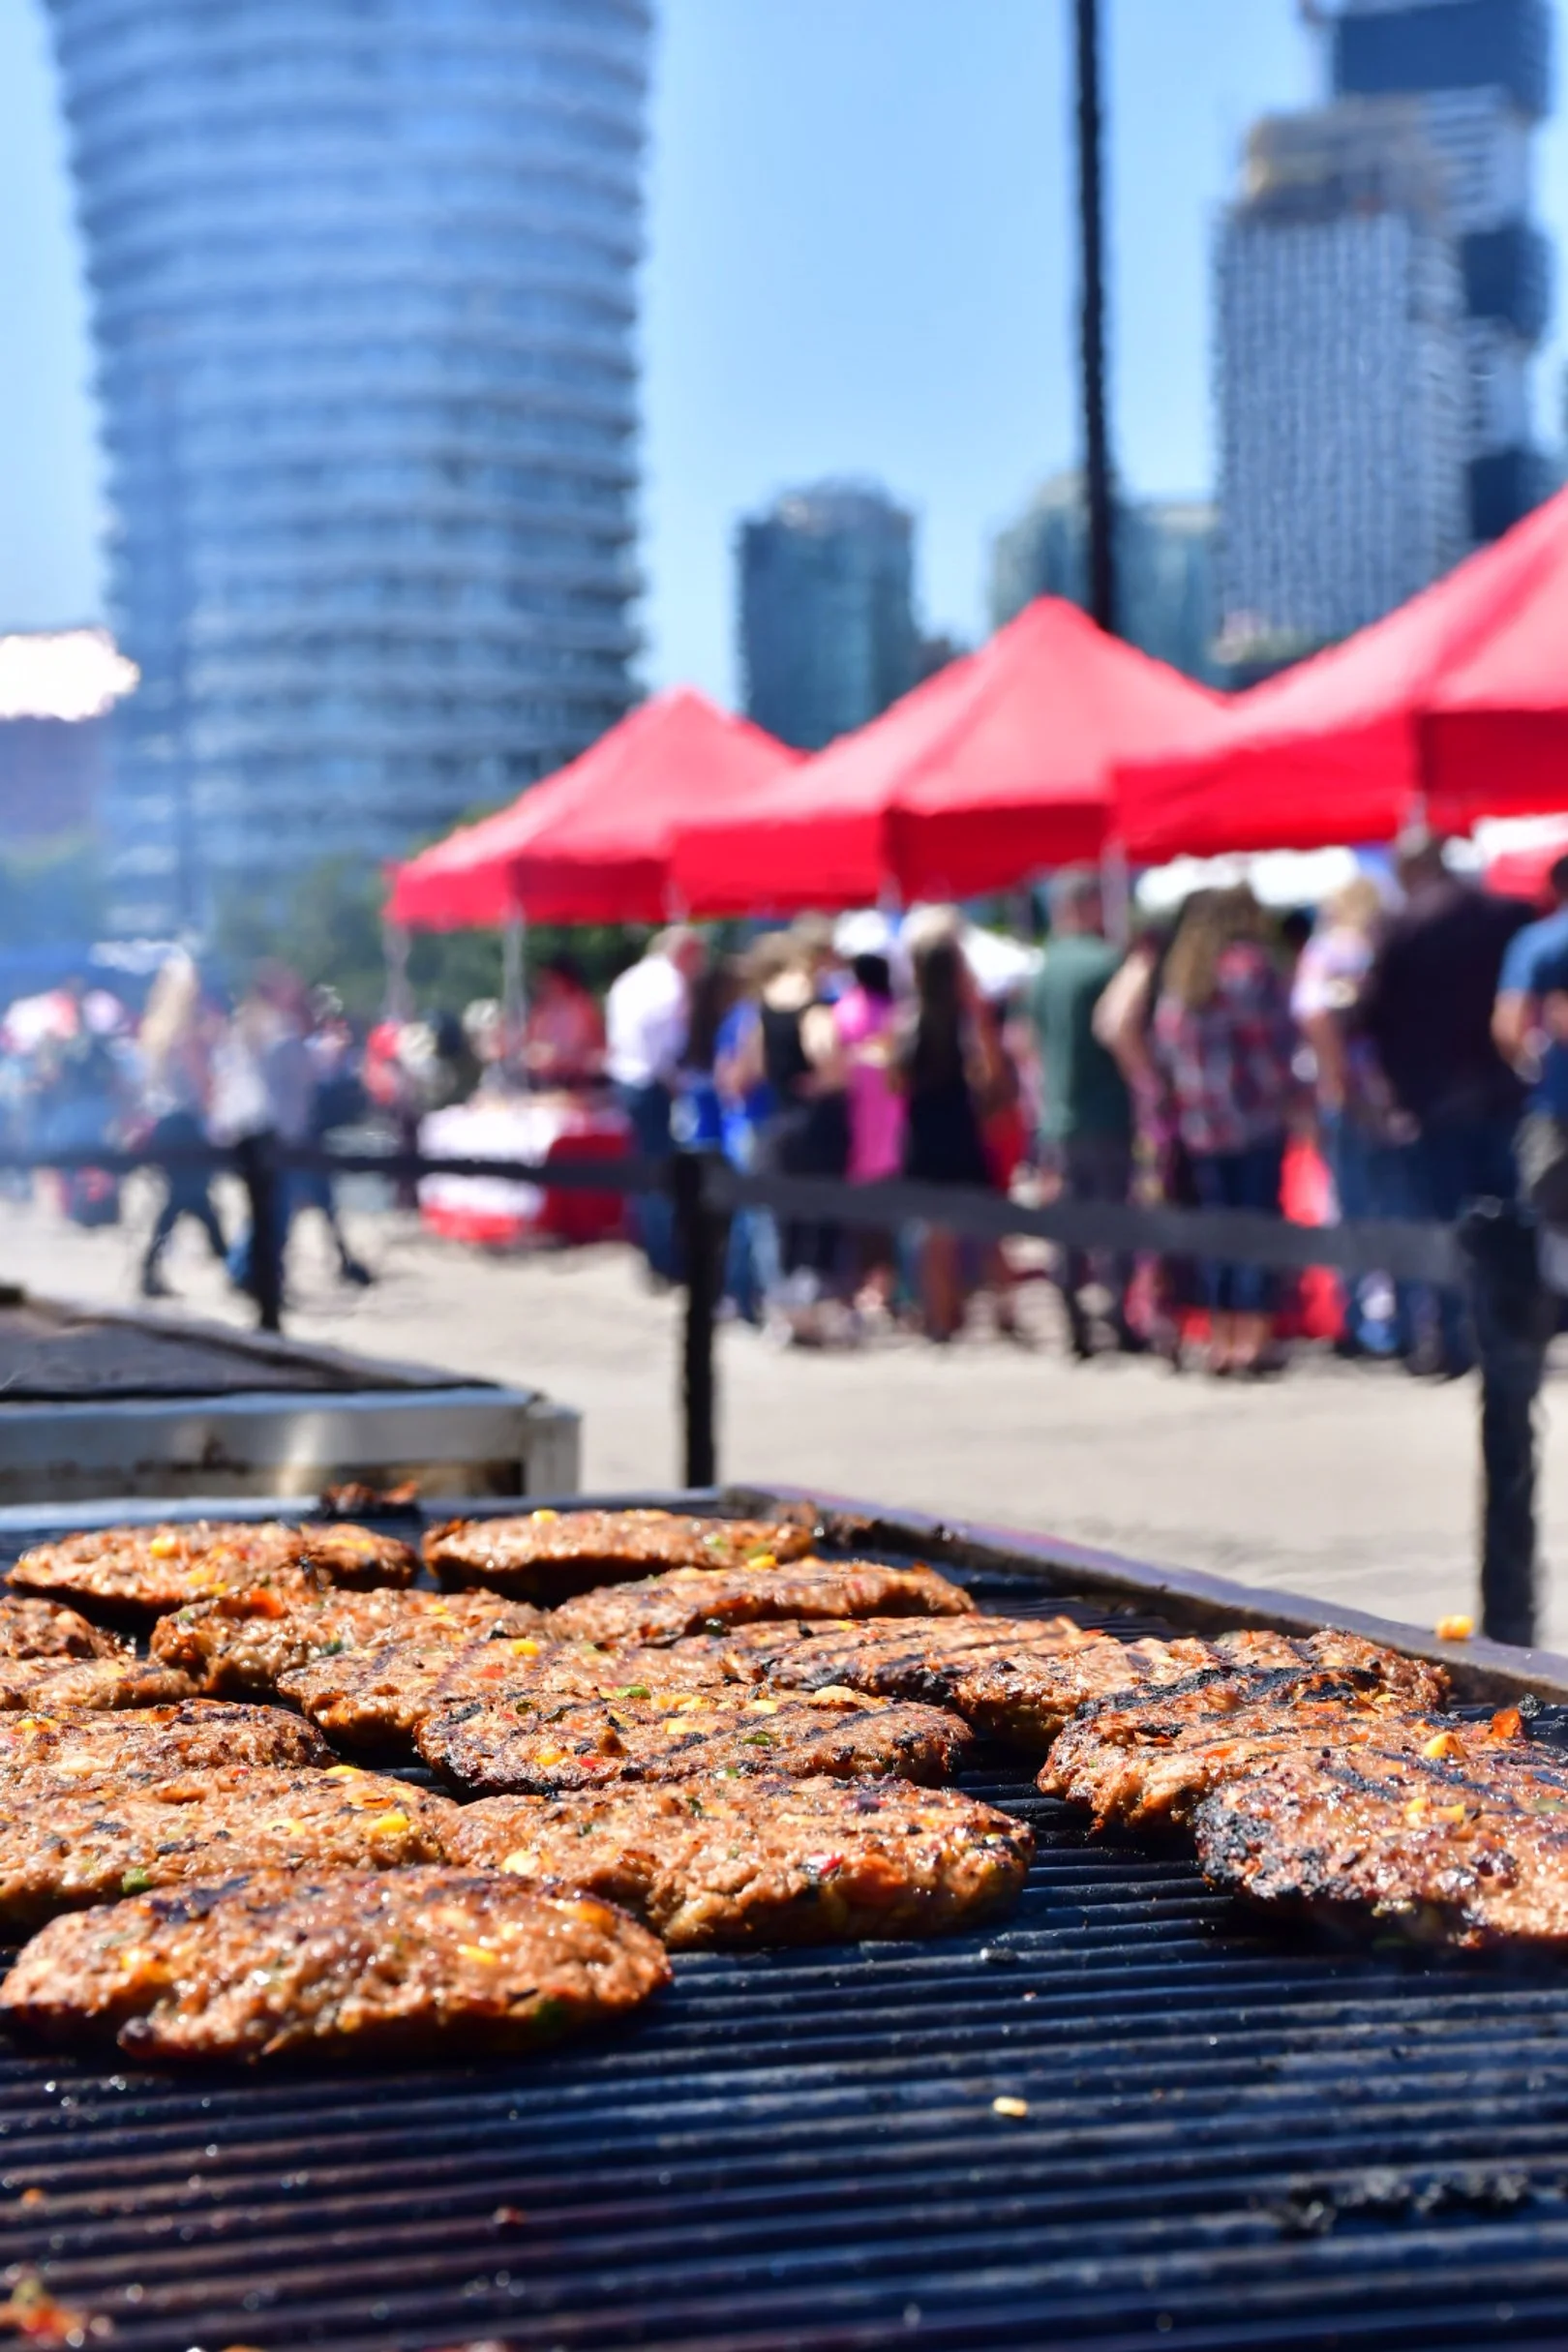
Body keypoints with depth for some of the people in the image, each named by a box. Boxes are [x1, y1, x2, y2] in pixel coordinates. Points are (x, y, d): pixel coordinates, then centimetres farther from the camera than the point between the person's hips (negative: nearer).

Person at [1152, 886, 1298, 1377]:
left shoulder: (1178, 974, 10)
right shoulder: (1251, 964, -6)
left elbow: (1164, 1046, 8)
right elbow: (1276, 1035, -9)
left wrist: (1179, 1095, 12)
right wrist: (1287, 1090, 1)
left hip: (1199, 1121, 5)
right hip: (1257, 1115, -5)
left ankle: (1221, 1340, 9)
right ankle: (1252, 1339, -4)